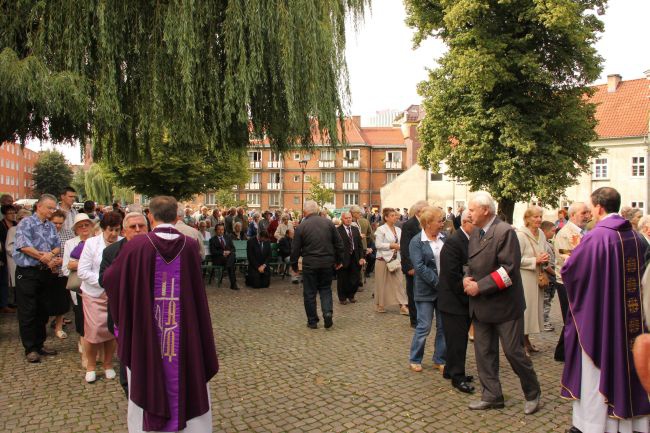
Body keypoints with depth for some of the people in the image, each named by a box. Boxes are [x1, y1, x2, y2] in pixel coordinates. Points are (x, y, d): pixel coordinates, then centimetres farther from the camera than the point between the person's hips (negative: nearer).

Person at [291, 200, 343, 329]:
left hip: (310, 264, -2)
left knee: (309, 292, 8)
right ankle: (328, 312, -2)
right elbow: (339, 243, 4)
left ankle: (312, 321, 15)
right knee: (325, 289, 17)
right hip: (327, 263, 3)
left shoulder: (301, 226, -7)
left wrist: (294, 265, 8)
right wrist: (339, 260, 14)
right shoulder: (329, 223, 0)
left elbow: (295, 248, -4)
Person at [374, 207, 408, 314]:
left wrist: (400, 246, -6)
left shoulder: (398, 230, 10)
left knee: (399, 282, 1)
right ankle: (380, 305, 20)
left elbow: (400, 243, 16)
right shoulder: (381, 229, -9)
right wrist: (391, 245, -19)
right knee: (382, 283, 5)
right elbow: (378, 244, -15)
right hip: (383, 259, -5)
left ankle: (403, 306, 1)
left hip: (395, 260, 6)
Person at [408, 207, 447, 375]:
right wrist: (438, 283, -20)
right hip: (426, 290, -5)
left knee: (444, 327, 10)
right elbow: (419, 267, -16)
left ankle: (440, 360, 25)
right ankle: (415, 359, 20)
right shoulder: (417, 242, -9)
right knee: (424, 327, 2)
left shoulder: (444, 238, 5)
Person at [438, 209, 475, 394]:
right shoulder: (453, 242, -20)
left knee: (460, 337, 17)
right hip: (454, 300, -8)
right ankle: (457, 377, 14)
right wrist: (468, 296, -16)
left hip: (465, 300, 8)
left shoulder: (471, 241, 7)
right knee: (457, 339, 2)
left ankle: (451, 369, 31)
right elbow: (452, 276, -22)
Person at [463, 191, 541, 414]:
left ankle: (533, 394, 28)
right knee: (484, 352, 12)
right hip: (481, 304, 7)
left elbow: (509, 268, -22)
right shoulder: (475, 233, 9)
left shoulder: (505, 232, -17)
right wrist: (467, 278, -3)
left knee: (513, 351, 4)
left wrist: (479, 287, -21)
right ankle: (492, 396, 27)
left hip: (504, 303, -7)